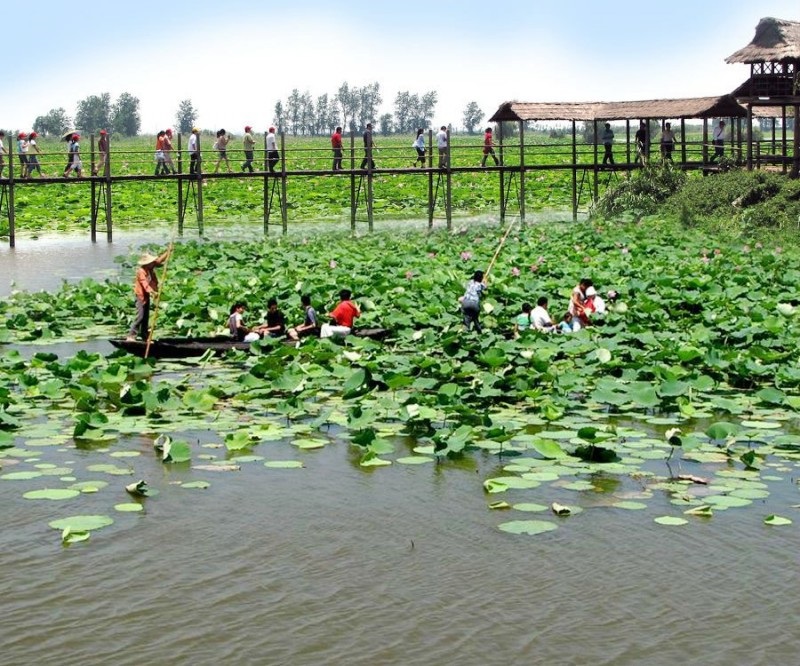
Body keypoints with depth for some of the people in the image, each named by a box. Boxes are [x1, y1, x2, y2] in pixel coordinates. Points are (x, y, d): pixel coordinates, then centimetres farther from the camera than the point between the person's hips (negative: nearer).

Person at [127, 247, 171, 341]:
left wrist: (168, 252, 10)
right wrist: (152, 292, -46)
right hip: (141, 295, -9)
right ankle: (131, 335, -15)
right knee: (140, 316, -15)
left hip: (147, 295, 9)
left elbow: (159, 260, 15)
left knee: (146, 316, 12)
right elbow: (145, 284, -33)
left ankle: (144, 336, 18)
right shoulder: (141, 271, -22)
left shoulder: (150, 268, 3)